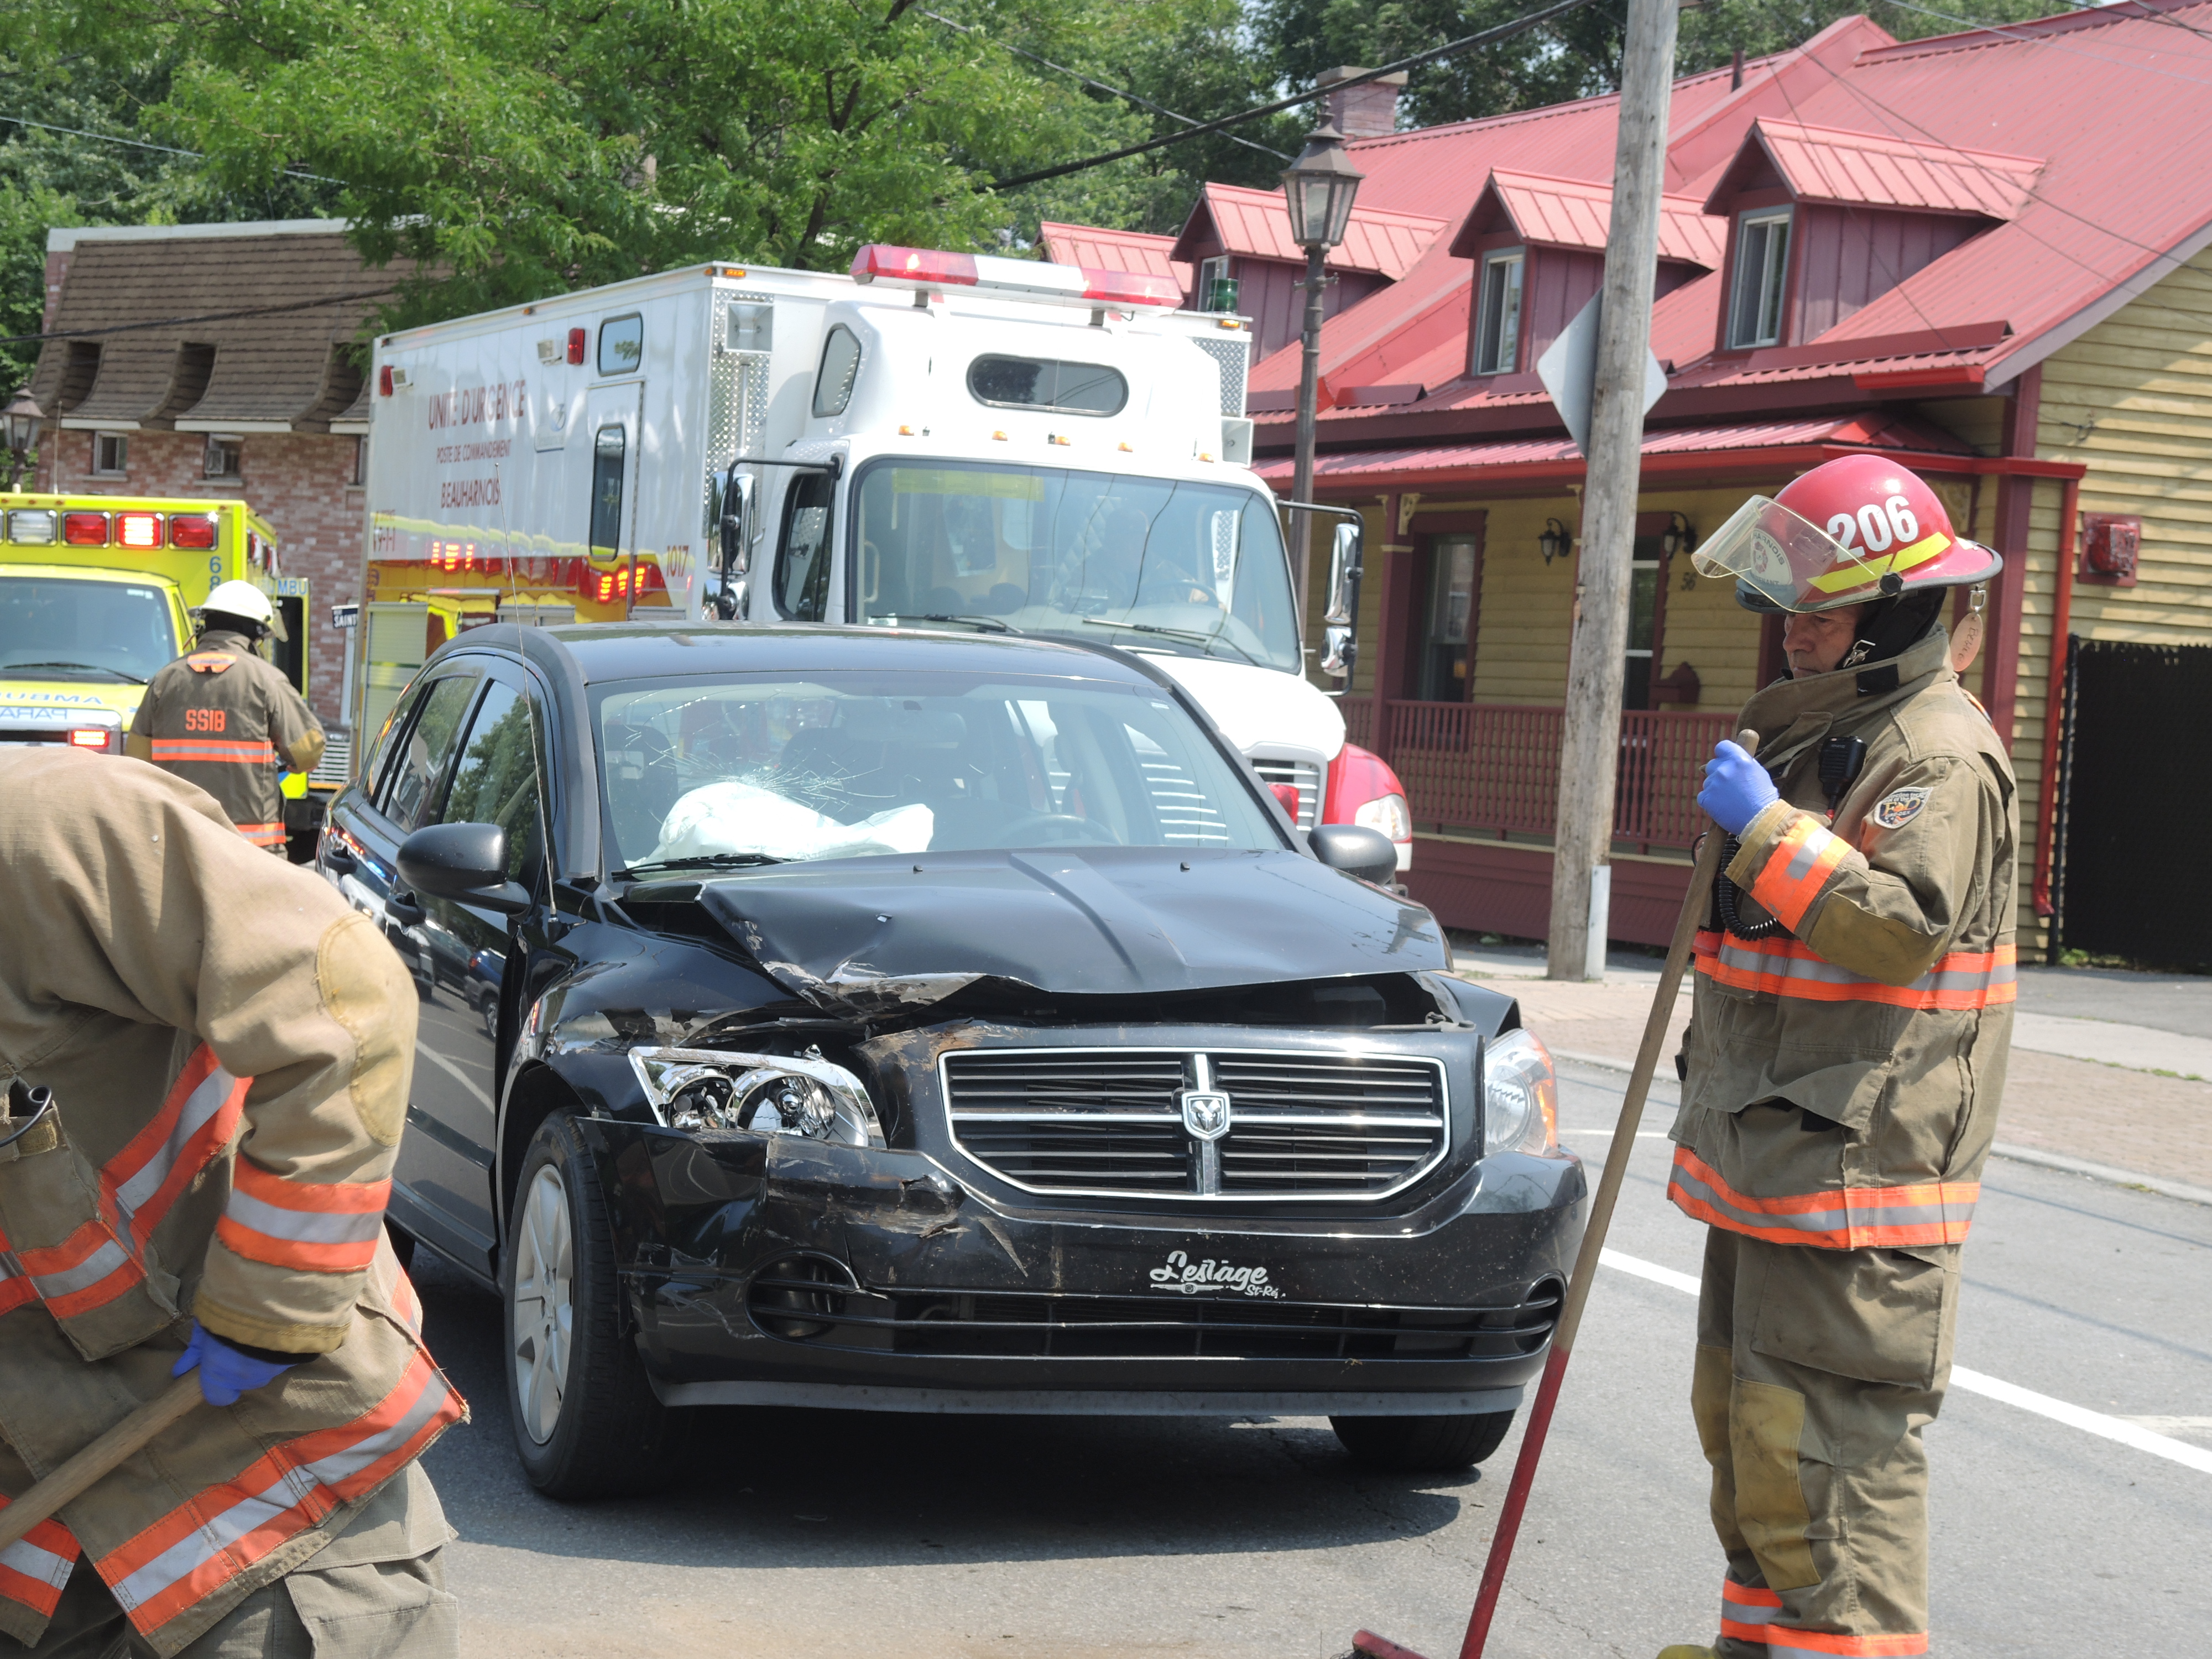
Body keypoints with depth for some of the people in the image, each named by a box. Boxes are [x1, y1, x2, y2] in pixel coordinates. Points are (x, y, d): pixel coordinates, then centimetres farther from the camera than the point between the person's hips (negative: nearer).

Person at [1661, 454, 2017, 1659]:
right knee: (1743, 1415, 18)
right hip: (1765, 1152, 11)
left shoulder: (1941, 758, -14)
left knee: (1828, 1436, -11)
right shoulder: (1817, 735, 18)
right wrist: (1713, 1065, 29)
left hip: (1857, 1163, -11)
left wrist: (1767, 833, -26)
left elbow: (1906, 926, -27)